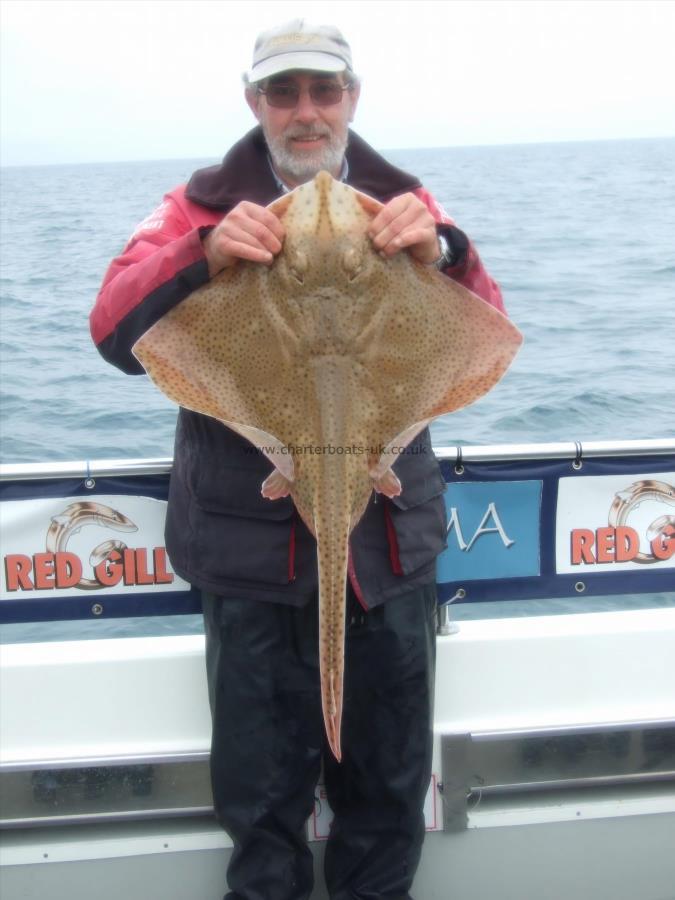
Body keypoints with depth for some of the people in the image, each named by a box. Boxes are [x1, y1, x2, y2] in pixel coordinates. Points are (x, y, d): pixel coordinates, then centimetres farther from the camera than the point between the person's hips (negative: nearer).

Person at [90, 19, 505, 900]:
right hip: (252, 537, -1)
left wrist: (443, 252, -23)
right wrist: (202, 256, -27)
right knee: (261, 790, 12)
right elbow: (114, 335, -9)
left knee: (390, 778, 17)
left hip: (389, 529, 2)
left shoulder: (401, 204, 5)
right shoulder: (204, 206, 1)